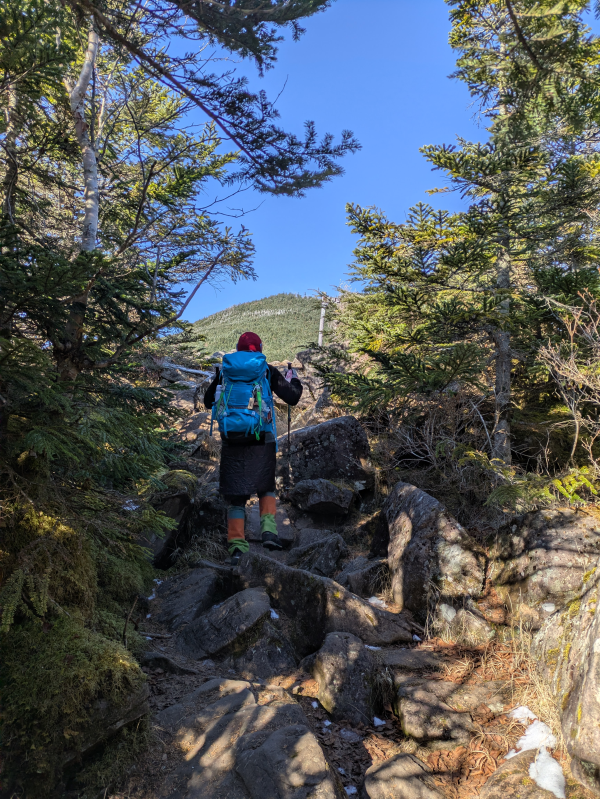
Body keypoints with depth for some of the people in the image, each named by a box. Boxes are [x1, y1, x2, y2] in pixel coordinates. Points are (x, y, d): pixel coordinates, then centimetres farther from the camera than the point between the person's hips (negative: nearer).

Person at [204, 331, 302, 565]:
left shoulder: (224, 370, 9)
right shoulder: (267, 371, 4)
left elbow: (208, 402, 18)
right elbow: (292, 398, 4)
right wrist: (294, 380, 25)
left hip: (231, 439, 1)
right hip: (261, 439, -1)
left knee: (235, 494, 10)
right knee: (266, 488, 20)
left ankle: (237, 545, 4)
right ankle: (269, 530, 2)